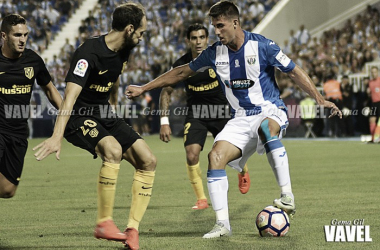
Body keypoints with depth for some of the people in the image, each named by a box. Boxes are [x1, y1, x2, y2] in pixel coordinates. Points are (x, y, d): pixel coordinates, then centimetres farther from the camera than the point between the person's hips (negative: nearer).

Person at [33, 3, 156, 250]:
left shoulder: (124, 50, 3)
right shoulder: (89, 53, -24)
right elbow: (70, 95, -33)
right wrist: (57, 136, -42)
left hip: (104, 113, 9)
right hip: (80, 116, -9)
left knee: (148, 161, -5)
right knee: (113, 150, -34)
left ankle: (132, 229, -2)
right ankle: (104, 223, -23)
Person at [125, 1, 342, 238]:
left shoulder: (261, 45, -12)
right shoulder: (215, 53, 1)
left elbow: (295, 72, -7)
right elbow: (182, 72, 13)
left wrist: (321, 99, -16)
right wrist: (143, 88, 14)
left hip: (270, 112, -5)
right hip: (241, 118, 5)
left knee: (266, 127, -41)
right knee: (216, 155, -19)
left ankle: (288, 196, -39)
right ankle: (222, 224, -15)